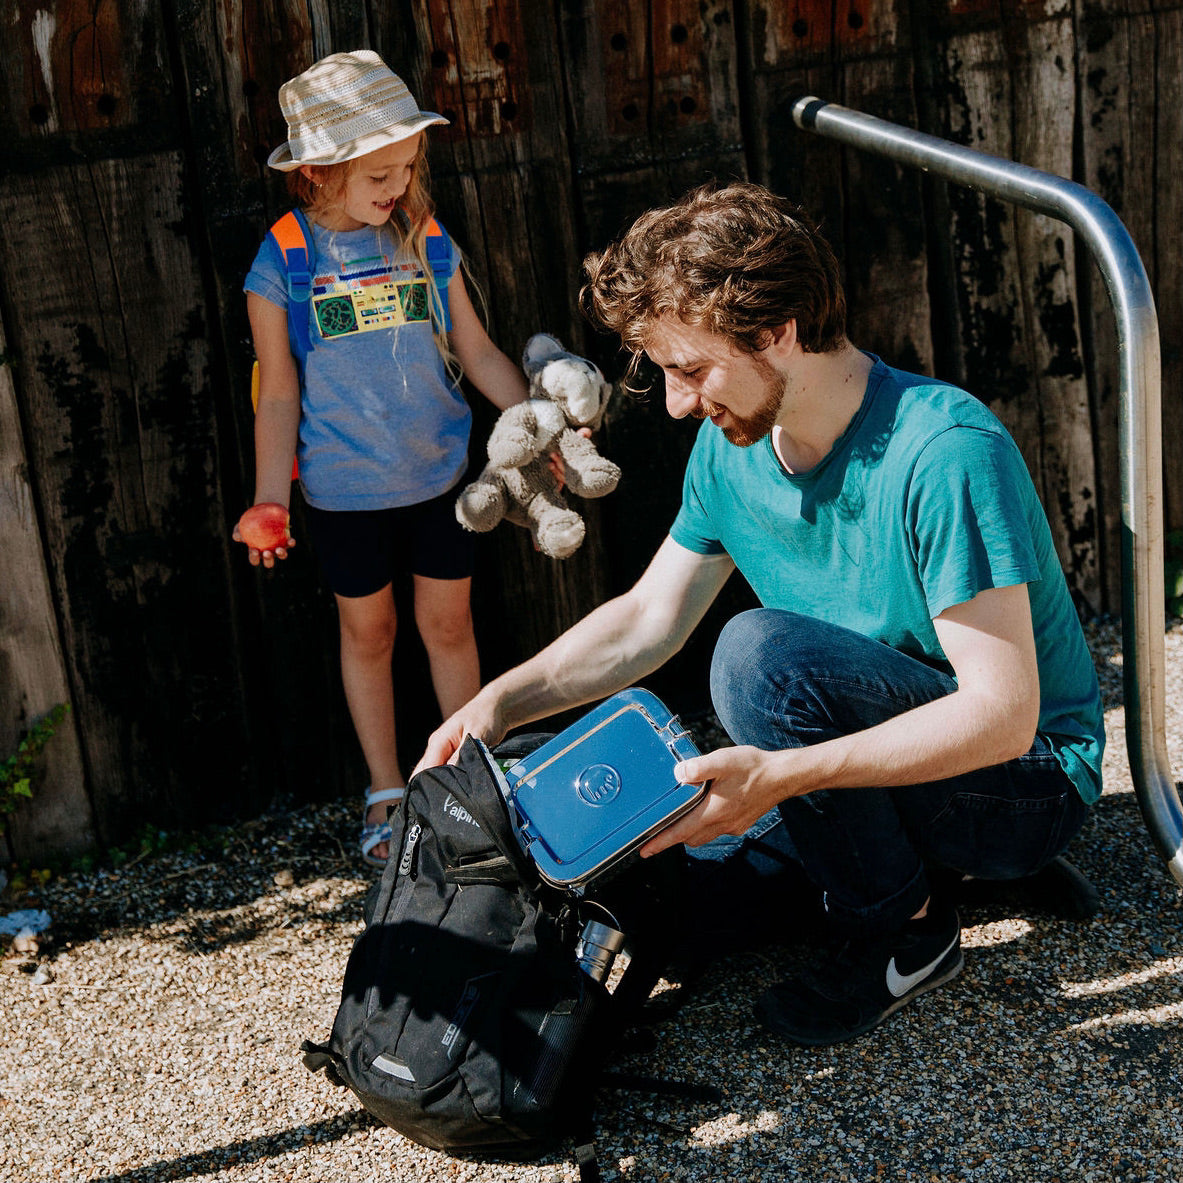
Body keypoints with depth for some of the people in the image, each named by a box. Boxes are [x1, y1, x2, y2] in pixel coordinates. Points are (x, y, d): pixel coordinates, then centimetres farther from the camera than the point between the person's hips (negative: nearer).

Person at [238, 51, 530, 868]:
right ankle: (387, 793, 30)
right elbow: (279, 396, -6)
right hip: (344, 489, -2)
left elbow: (478, 352, 5)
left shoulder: (427, 241, -2)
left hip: (440, 475, 2)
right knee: (368, 631, 13)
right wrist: (269, 503, -13)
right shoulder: (282, 264, -10)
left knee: (448, 623, 11)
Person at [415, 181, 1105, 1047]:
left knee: (762, 653, -30)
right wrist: (504, 701, -8)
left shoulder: (944, 450, -28)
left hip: (1027, 780, -7)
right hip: (869, 752, 7)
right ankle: (886, 857, 13)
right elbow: (649, 617, 6)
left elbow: (1002, 712, -31)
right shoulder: (731, 447, -4)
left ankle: (903, 928, -11)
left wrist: (785, 774, -40)